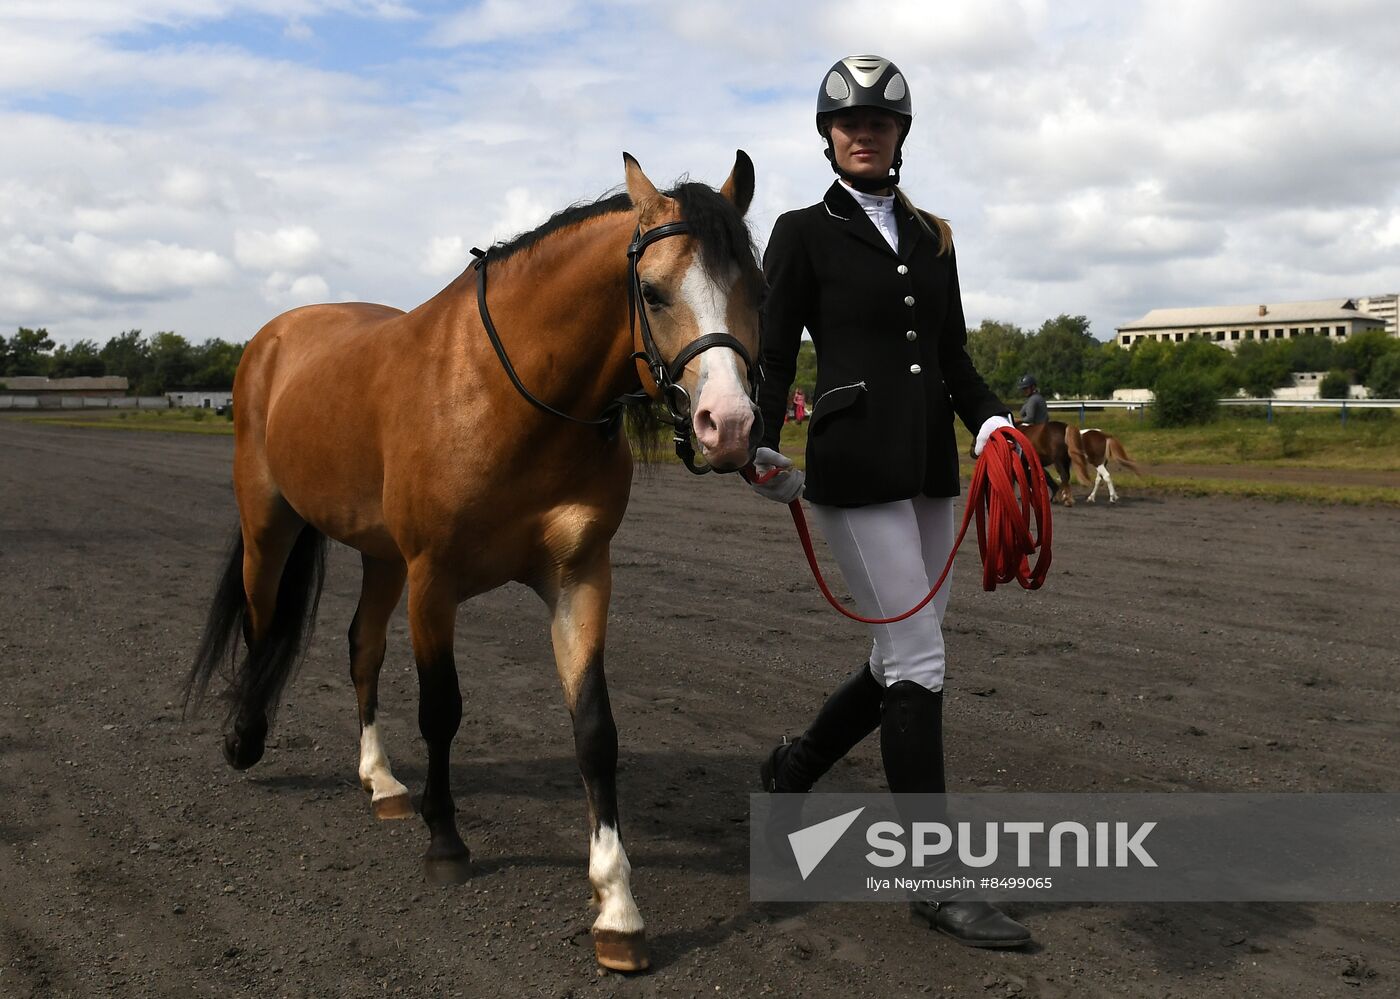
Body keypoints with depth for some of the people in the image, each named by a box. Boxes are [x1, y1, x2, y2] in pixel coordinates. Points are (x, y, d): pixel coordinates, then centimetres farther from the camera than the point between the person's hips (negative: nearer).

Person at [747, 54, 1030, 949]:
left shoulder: (932, 237, 15)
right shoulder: (803, 233, 0)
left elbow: (954, 357, 15)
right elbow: (775, 354, -5)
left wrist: (991, 420, -3)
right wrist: (764, 448, -20)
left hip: (931, 466, 6)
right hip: (853, 468, -6)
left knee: (907, 655, 11)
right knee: (918, 658, -8)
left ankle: (795, 769, 36)